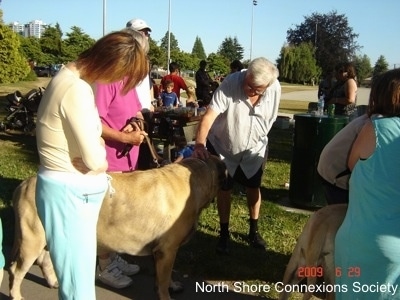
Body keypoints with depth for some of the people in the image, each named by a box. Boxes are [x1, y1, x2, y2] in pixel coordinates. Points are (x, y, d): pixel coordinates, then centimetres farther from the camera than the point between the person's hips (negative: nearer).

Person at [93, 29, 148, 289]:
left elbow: (135, 111, 20)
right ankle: (104, 266, 20)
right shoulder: (105, 78, -19)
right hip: (109, 161, -9)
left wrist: (137, 123, -2)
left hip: (127, 158, 9)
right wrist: (126, 137, -22)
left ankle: (114, 257, 35)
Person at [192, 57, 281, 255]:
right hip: (223, 147, -3)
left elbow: (270, 118, 1)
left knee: (253, 188, 15)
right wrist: (199, 143, -52)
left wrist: (260, 139, 9)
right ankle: (224, 233, 26)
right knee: (224, 189, 9)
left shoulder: (275, 89, -18)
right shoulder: (230, 83, -31)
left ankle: (254, 231, 35)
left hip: (254, 149, 3)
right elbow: (209, 115, -39)